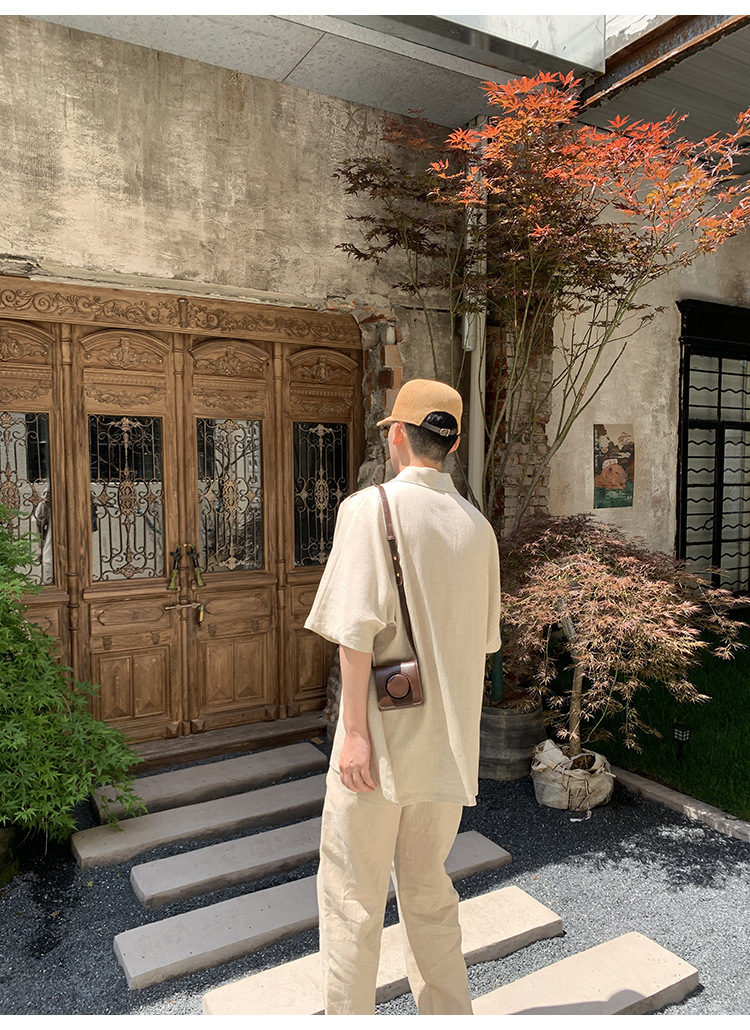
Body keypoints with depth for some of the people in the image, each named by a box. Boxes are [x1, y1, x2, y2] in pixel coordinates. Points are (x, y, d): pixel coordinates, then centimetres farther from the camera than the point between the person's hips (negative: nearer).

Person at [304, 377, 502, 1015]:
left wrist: (355, 729, -15)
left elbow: (358, 627, -19)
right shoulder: (477, 525, 6)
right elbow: (484, 641, 11)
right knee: (428, 889, 22)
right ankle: (449, 1015, 34)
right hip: (451, 740, 6)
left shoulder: (371, 507, -12)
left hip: (385, 730, -6)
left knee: (351, 894, 10)